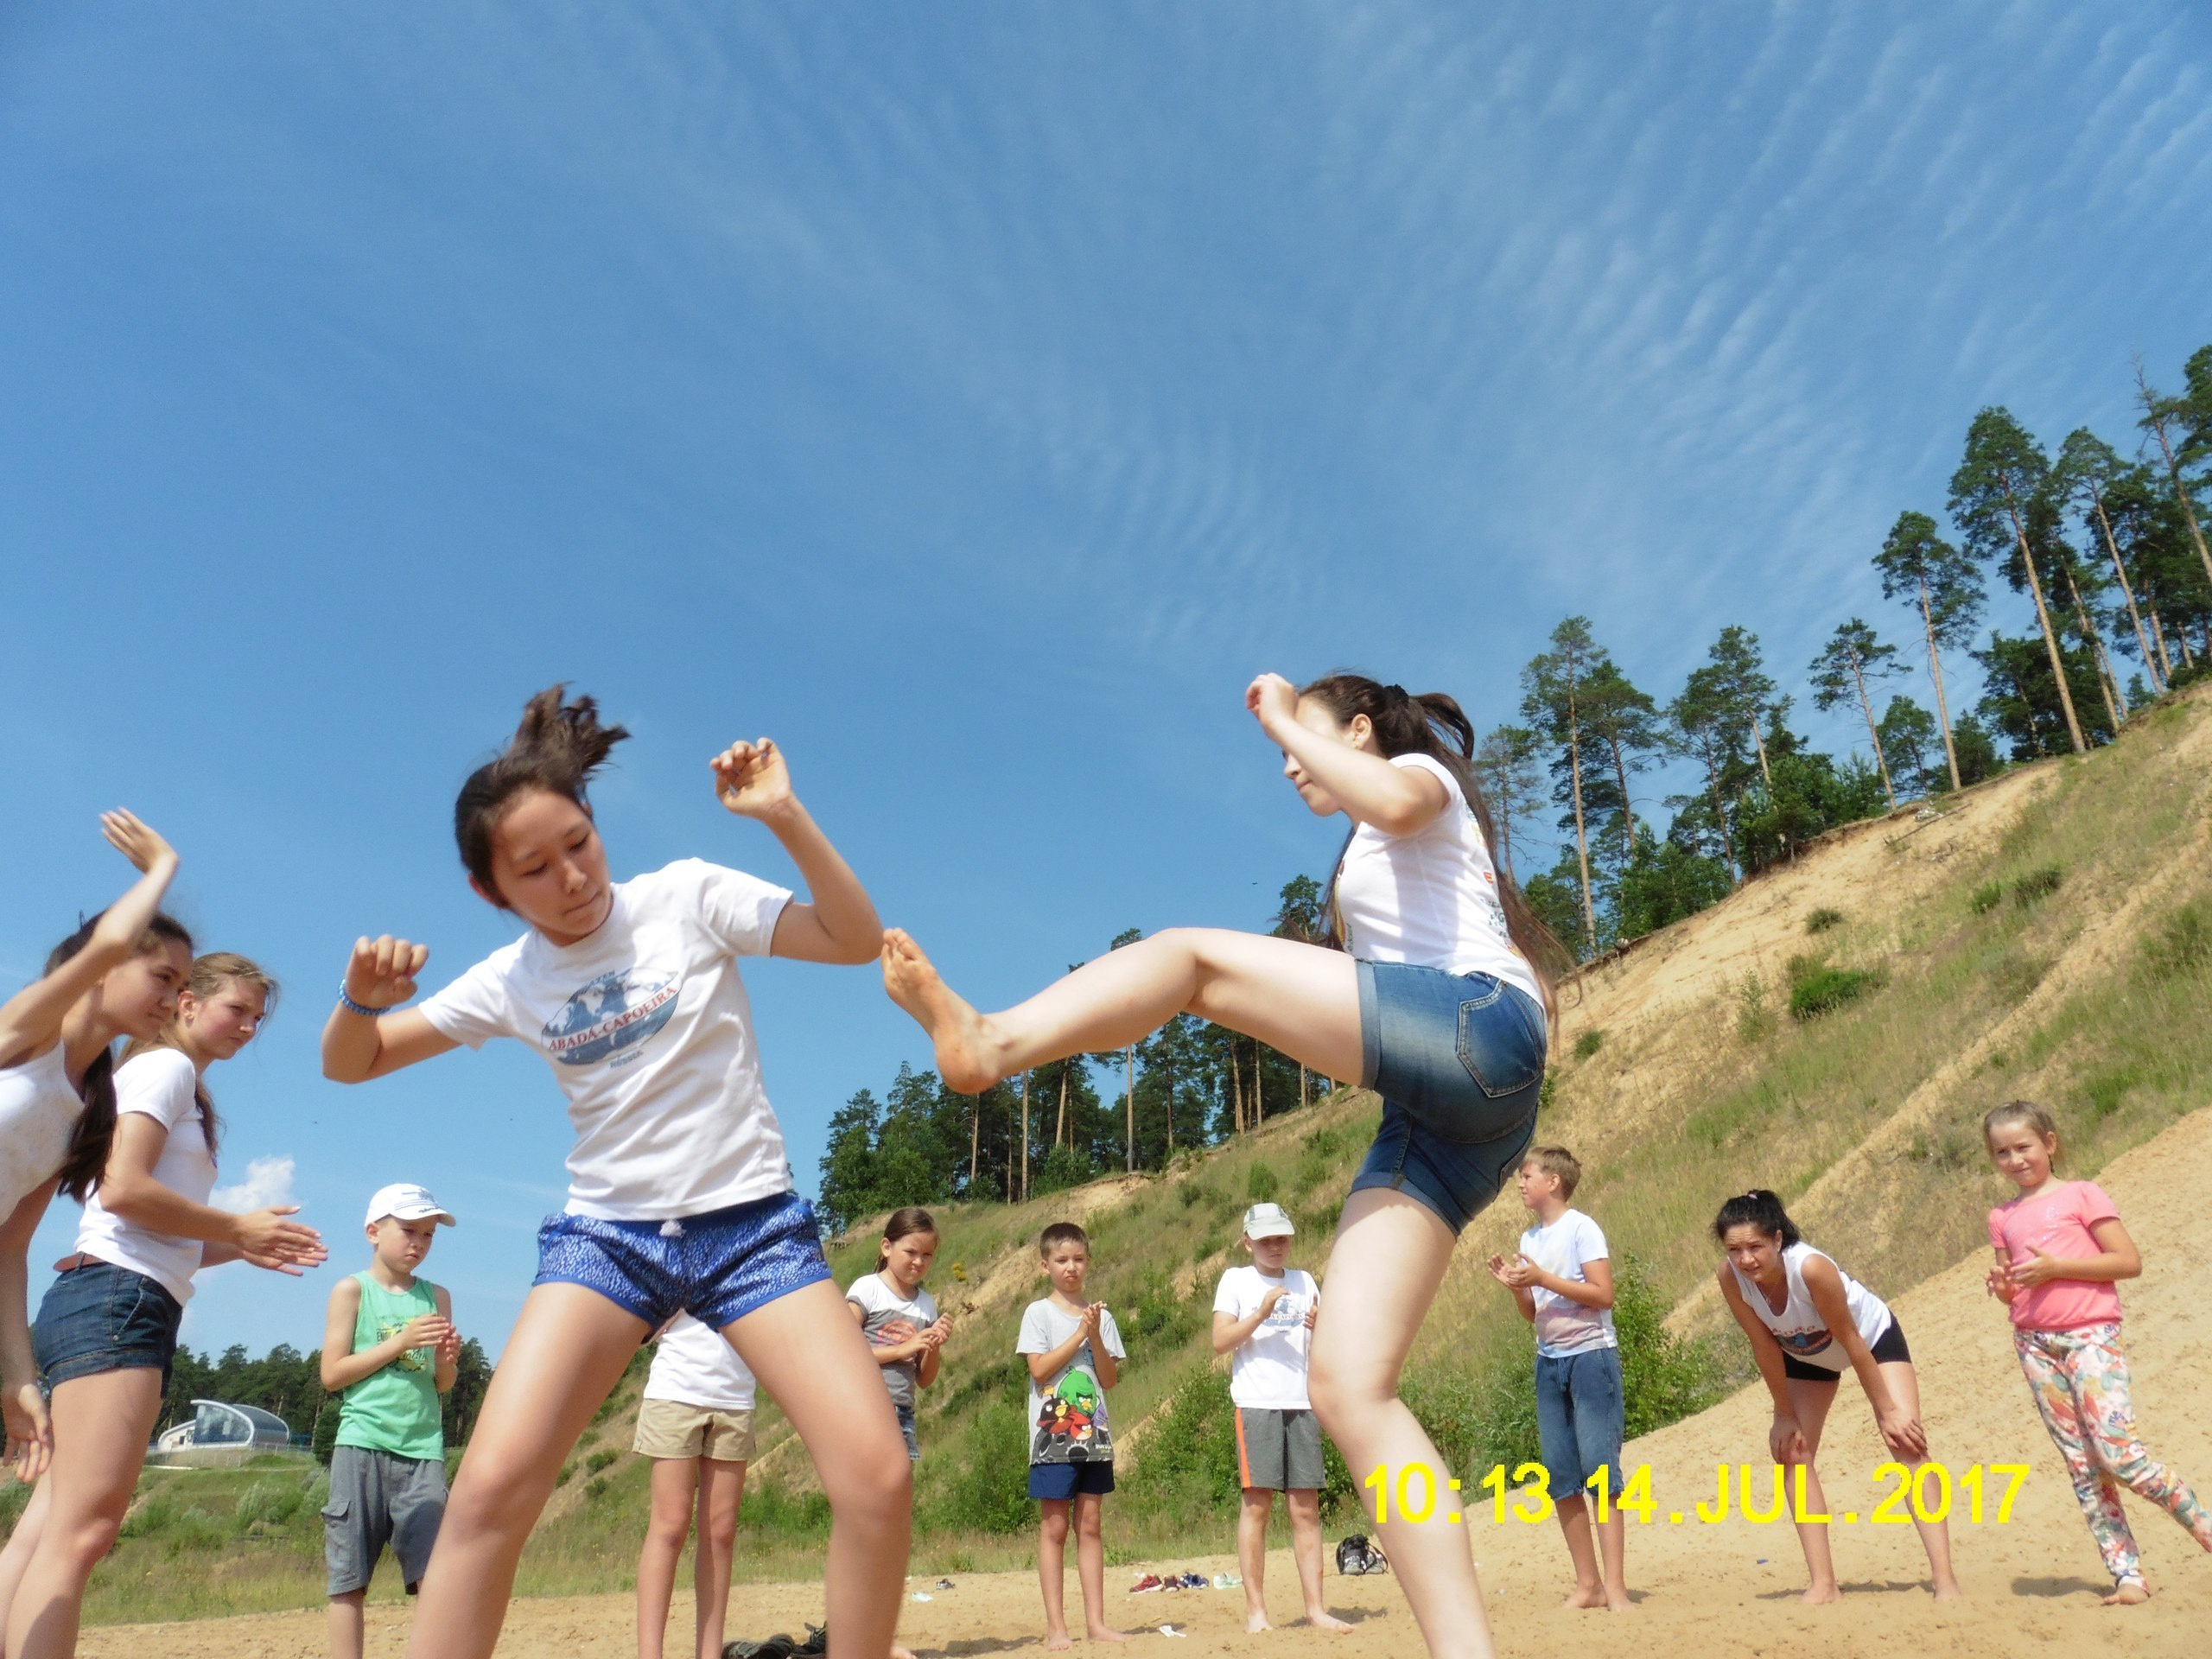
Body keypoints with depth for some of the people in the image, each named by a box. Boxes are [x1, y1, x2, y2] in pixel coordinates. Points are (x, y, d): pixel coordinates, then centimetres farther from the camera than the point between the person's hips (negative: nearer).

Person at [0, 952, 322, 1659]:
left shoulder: (182, 1089, 26)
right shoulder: (165, 1065, -2)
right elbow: (123, 1188, -16)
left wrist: (240, 1248, 12)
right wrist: (238, 1229, -7)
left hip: (106, 1303, 10)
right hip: (116, 1299, -10)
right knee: (83, 1526, -18)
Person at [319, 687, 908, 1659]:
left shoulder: (687, 897, -5)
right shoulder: (506, 983, 3)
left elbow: (857, 939, -11)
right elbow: (348, 1064, 10)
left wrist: (785, 817, -24)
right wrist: (363, 994, -13)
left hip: (752, 1222, -2)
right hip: (606, 1232, 2)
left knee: (877, 1478, -14)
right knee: (492, 1485, -17)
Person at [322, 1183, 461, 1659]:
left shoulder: (436, 1295, 13)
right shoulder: (352, 1289, 3)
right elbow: (332, 1374, -3)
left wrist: (446, 1361, -8)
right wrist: (400, 1342, -11)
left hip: (423, 1448, 3)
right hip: (362, 1445, -2)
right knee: (349, 1577, 1)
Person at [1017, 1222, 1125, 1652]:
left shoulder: (1100, 1315, 8)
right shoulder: (1038, 1313, -2)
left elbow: (1110, 1379, 4)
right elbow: (1039, 1369, -12)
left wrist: (1096, 1335, -10)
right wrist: (1080, 1334, -13)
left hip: (1094, 1434, 4)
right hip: (1053, 1434, -3)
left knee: (1090, 1525, 7)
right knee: (1054, 1526, 0)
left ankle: (1096, 1621, 12)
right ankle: (1056, 1625, 5)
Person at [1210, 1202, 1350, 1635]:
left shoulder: (1304, 1282, 15)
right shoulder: (1236, 1280, 4)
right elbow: (1220, 1341, -5)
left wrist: (1320, 1328, -8)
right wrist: (1260, 1314, -17)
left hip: (1302, 1404, 4)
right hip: (1256, 1403, -4)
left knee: (1306, 1506, 3)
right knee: (1257, 1502, -4)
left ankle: (1315, 1607, 7)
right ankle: (1255, 1610, 2)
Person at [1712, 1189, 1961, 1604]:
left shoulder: (1811, 1268, -41)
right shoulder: (1731, 1279, -29)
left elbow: (1852, 1343, -29)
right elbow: (1764, 1347, -16)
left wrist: (1887, 1411, -19)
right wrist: (1785, 1414, -7)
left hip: (1874, 1337, -4)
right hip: (1807, 1355, 4)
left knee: (1906, 1441, -17)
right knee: (1791, 1450, -3)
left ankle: (1944, 1578, -16)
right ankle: (1823, 1584, 3)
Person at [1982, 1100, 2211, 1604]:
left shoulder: (2081, 1194, -1)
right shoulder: (2002, 1217, 13)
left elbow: (2129, 1261, -8)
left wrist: (2056, 1267, -16)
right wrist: (2003, 1287, -5)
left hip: (2090, 1334, -5)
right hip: (2035, 1344, 5)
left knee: (2119, 1454, -12)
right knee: (2081, 1466, 4)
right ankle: (2127, 1574, 10)